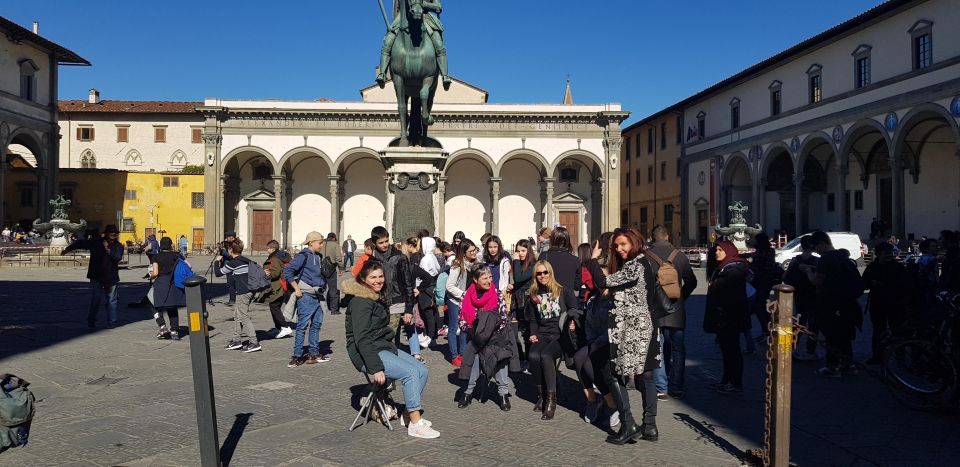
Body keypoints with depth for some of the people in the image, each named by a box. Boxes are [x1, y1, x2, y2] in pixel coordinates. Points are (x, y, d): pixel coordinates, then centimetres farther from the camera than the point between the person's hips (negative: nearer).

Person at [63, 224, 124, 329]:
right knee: (95, 300, 0)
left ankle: (112, 321, 15)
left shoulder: (118, 246, 1)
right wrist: (68, 249, 15)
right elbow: (81, 243, 11)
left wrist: (108, 250, -27)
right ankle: (91, 321, 12)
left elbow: (118, 257, -17)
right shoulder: (96, 242, 2)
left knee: (111, 300, 7)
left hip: (111, 278, 1)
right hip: (97, 277, -1)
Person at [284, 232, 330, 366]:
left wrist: (323, 285, 13)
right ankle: (297, 356, 1)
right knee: (302, 326, -4)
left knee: (317, 323, 12)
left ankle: (313, 353, 20)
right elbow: (287, 271, -17)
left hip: (316, 296, 9)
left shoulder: (317, 257, 13)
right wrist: (297, 289, -15)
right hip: (306, 296, -8)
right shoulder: (303, 256, -11)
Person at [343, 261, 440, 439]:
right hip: (365, 352, -10)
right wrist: (376, 368, -25)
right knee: (411, 373, -23)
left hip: (384, 346, 10)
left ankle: (410, 415, 4)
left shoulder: (377, 297, 15)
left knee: (422, 371, -3)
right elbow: (362, 338, -21)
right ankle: (415, 424, -17)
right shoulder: (360, 301, -15)